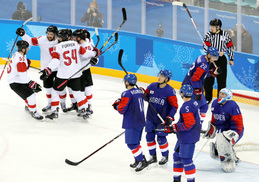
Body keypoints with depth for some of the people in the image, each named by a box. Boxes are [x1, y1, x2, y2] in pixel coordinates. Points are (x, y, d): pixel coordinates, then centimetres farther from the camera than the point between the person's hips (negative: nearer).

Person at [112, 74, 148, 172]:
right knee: (136, 142, 19)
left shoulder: (127, 94, -17)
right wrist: (121, 102, 13)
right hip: (141, 121, 9)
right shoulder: (139, 91, 10)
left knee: (132, 144, -4)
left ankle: (142, 161, -6)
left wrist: (117, 106, 4)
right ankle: (138, 161, 23)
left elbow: (122, 109, -18)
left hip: (132, 123, -9)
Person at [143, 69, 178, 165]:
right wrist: (143, 94, -13)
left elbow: (174, 106, -11)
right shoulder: (152, 86, -2)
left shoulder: (170, 91, -14)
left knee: (161, 138, -1)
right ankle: (153, 156, 21)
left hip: (162, 119, -5)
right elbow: (147, 96, 11)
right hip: (151, 117, 5)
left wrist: (170, 117, -19)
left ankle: (165, 156, 20)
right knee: (149, 136, 6)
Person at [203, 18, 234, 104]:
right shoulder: (209, 34, -4)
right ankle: (208, 98, 17)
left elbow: (230, 46, 8)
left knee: (222, 80, 2)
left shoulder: (225, 34, -1)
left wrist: (231, 59, 8)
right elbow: (206, 47, -10)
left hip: (221, 59, 0)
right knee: (208, 80, 2)